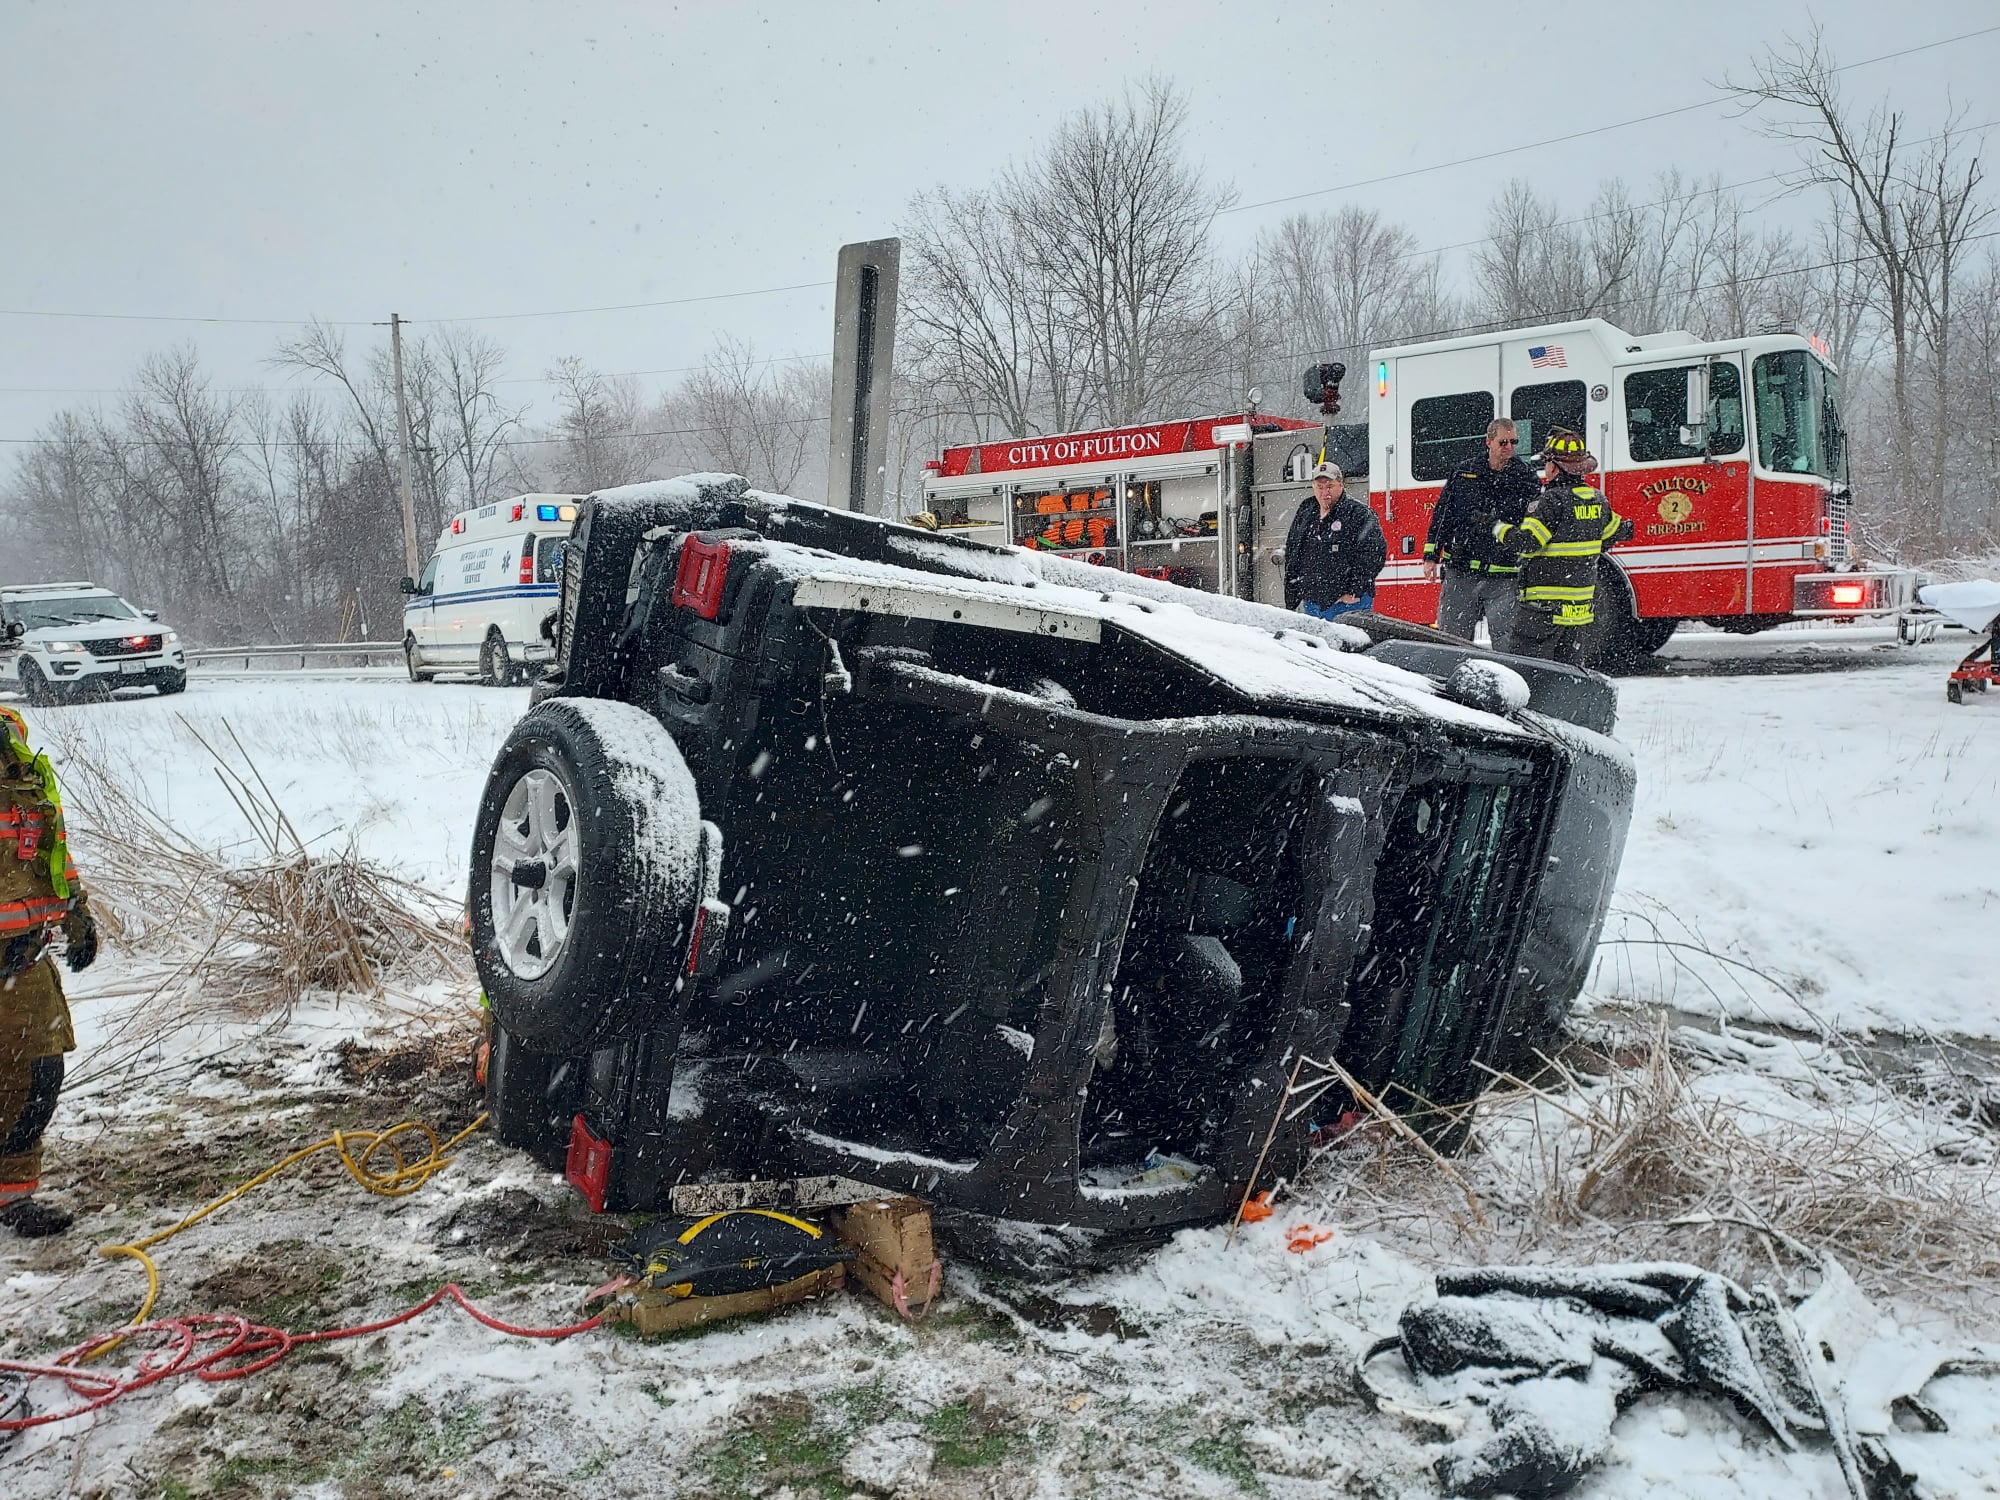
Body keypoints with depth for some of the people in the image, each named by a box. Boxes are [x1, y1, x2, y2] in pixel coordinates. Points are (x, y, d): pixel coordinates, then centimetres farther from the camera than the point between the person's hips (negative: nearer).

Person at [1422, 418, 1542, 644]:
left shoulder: (1526, 479, 4)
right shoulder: (1463, 474, 8)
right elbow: (1442, 515, 10)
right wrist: (1431, 557, 5)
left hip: (1503, 578, -1)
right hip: (1460, 573, 1)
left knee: (1506, 642, -2)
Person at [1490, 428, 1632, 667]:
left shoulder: (1552, 500, -17)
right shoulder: (1596, 498, 8)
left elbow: (1525, 542, -22)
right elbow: (1613, 532, 23)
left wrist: (1497, 527, -7)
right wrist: (1626, 529, 45)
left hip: (1544, 604, -8)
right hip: (1581, 605, 8)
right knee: (1570, 669, 13)